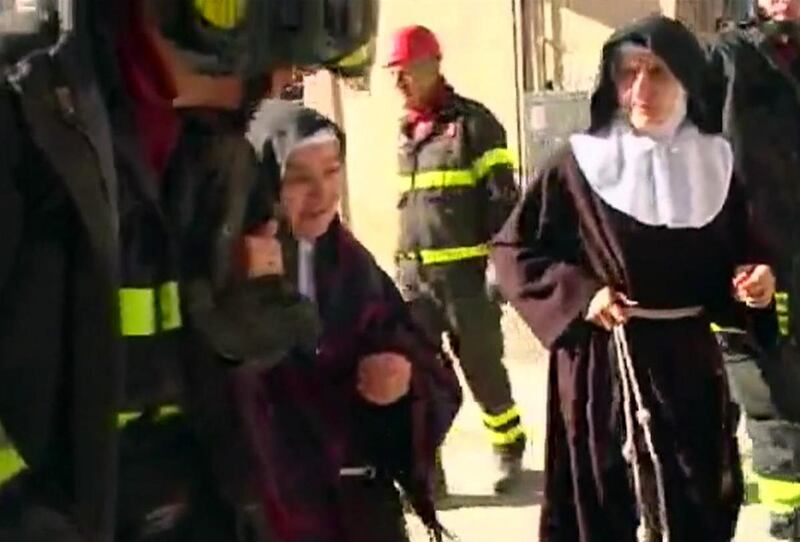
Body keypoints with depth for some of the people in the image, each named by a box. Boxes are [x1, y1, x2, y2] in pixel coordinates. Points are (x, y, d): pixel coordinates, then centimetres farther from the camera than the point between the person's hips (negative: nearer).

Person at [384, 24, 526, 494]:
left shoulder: (473, 122, -7)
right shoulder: (407, 131, 13)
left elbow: (502, 200, -10)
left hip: (465, 272, -6)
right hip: (414, 275, 6)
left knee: (484, 370, 7)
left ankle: (510, 450, 28)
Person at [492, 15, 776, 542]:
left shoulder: (713, 164, 3)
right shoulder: (579, 166, -6)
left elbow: (745, 252, 13)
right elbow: (513, 249, -2)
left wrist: (755, 279, -9)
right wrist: (578, 292, -14)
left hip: (690, 362, 4)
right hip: (603, 364, -3)